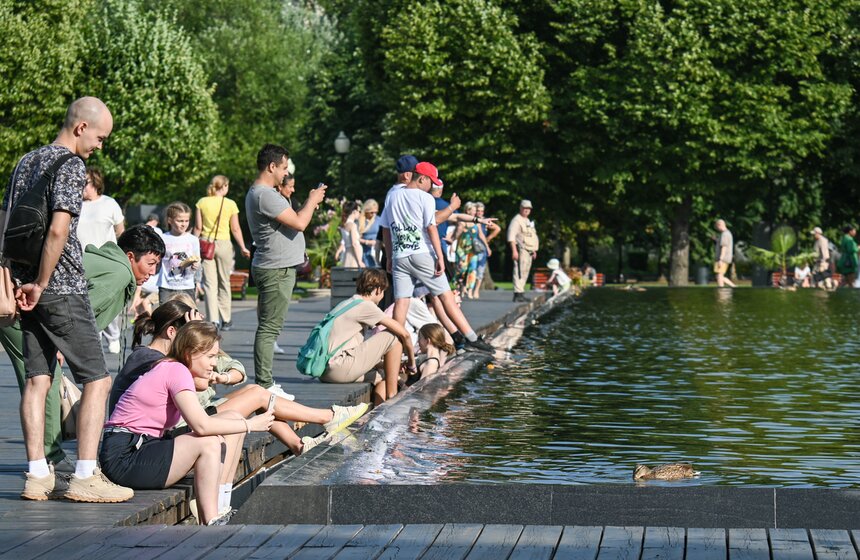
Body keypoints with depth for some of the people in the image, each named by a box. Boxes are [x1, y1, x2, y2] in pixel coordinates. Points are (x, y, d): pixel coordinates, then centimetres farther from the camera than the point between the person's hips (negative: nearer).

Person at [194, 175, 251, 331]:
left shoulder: (202, 202, 1)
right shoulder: (230, 204, -3)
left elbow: (198, 227, 1)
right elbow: (235, 229, -1)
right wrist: (243, 248, 8)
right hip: (224, 244, -1)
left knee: (209, 283, 0)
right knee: (224, 283, 12)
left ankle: (213, 320, -11)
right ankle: (226, 320, 16)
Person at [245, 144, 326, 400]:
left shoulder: (261, 193, 17)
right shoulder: (264, 195, -18)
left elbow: (290, 220, 23)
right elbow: (299, 223, -21)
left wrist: (310, 203, 14)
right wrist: (312, 200, -5)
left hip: (276, 268, 11)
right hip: (276, 270, -11)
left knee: (268, 328, 13)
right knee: (269, 328, -10)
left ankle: (264, 382, 18)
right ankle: (264, 385, -10)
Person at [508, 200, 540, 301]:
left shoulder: (528, 221, 22)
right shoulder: (516, 220, -8)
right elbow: (511, 236, -16)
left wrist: (534, 250, 26)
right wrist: (514, 251, -23)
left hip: (528, 251, 10)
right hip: (521, 250, -10)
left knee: (525, 273, 11)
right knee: (519, 272, -14)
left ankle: (521, 293, 15)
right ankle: (518, 293, -18)